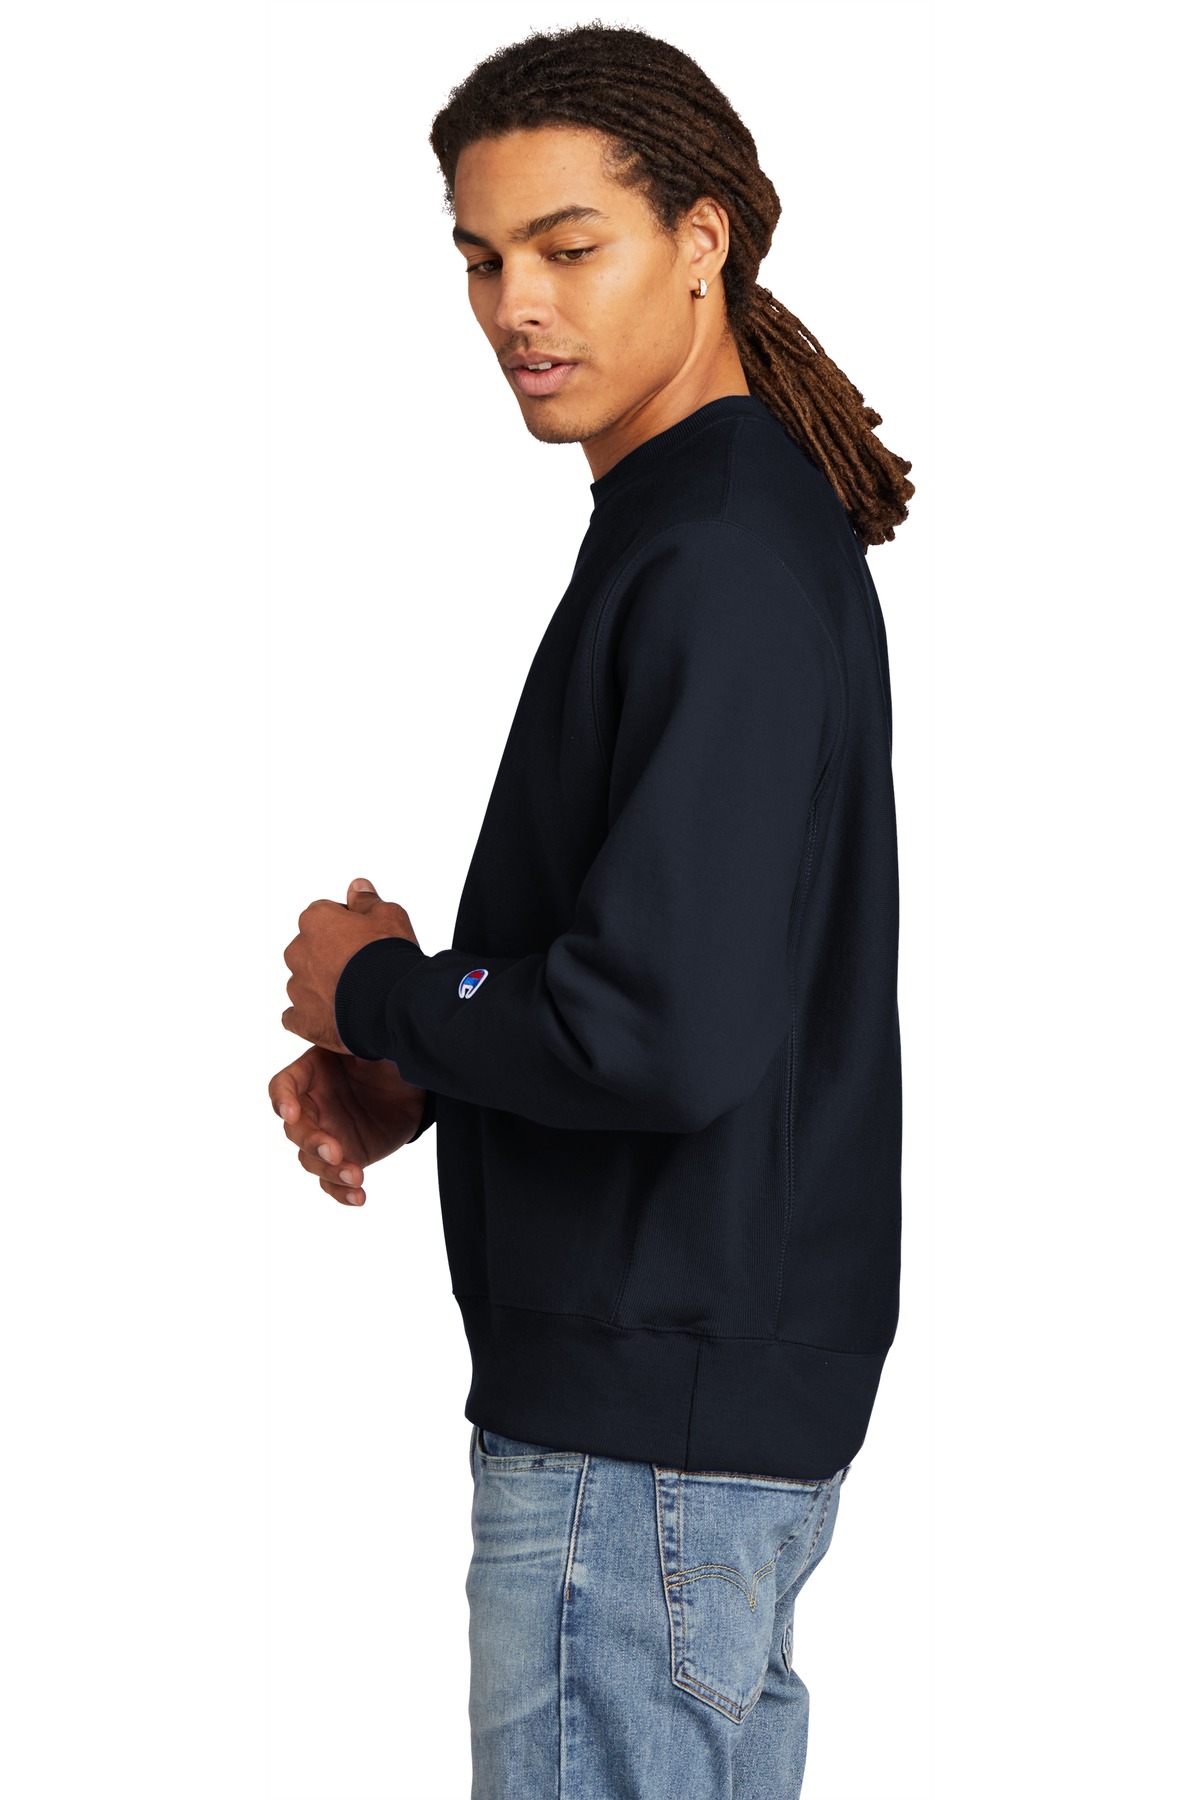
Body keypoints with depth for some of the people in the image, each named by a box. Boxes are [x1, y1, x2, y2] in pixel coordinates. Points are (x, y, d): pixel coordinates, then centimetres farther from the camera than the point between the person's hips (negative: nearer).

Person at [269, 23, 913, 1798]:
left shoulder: (716, 566, -20)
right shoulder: (759, 521, 13)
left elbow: (667, 1033, -27)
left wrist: (377, 995, -10)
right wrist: (414, 1076, 6)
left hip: (649, 1426, -10)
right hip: (730, 1395, 10)